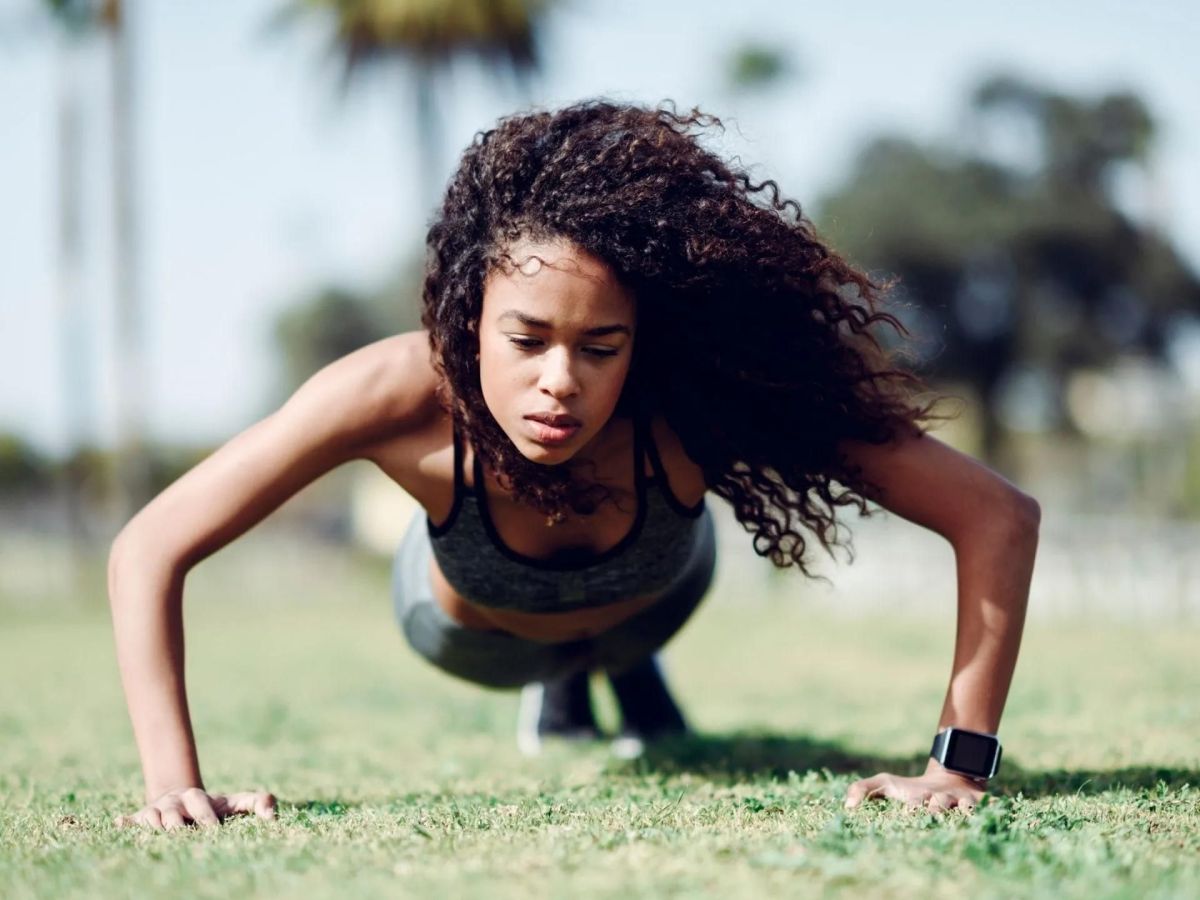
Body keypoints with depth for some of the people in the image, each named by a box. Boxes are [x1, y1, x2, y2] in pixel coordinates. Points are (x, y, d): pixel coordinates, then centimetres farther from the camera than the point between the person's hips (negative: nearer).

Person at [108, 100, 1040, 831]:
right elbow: (149, 550, -39)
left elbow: (999, 517, -44)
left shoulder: (698, 398, -46)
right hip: (468, 630, -1)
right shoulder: (403, 396, -47)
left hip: (653, 595, 1)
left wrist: (960, 767, -48)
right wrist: (175, 783, -48)